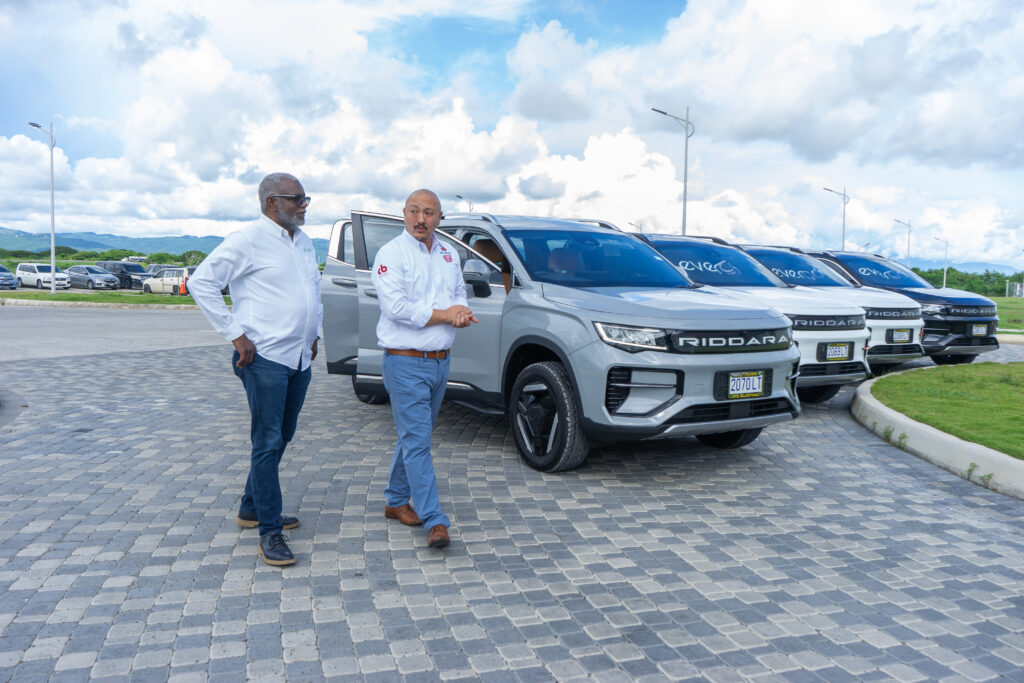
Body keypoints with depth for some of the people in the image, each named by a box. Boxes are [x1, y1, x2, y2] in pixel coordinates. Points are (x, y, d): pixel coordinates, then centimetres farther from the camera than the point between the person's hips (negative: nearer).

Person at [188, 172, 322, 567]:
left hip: (300, 358, 8)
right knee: (268, 442, -5)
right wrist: (236, 334, -15)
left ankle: (251, 508, 31)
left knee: (281, 438, 15)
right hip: (265, 359, -8)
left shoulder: (304, 242, 15)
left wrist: (314, 334, 17)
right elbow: (201, 283, -13)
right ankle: (270, 532, 3)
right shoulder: (249, 241, -9)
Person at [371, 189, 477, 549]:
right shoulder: (391, 254, -8)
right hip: (406, 363, -7)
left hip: (440, 361, 7)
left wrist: (461, 313, -9)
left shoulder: (449, 254, 14)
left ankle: (396, 501, 31)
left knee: (414, 436, 16)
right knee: (417, 441, -7)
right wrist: (445, 314, -14)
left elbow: (460, 296, 16)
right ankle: (434, 521, -5)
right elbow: (397, 307, -19)